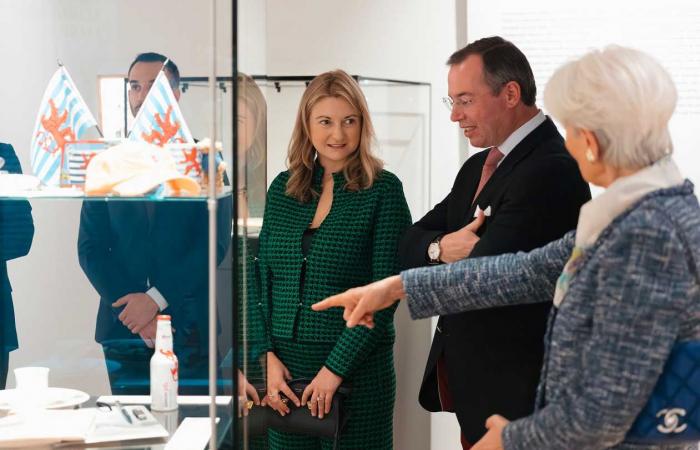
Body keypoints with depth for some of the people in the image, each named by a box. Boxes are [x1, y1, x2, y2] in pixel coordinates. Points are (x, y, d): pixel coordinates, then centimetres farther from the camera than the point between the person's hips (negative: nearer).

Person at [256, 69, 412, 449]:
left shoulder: (383, 190, -5)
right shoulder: (282, 189, 8)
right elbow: (262, 278, 8)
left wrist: (336, 368, -14)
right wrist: (268, 357, -4)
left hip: (357, 370, -4)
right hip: (285, 366, 4)